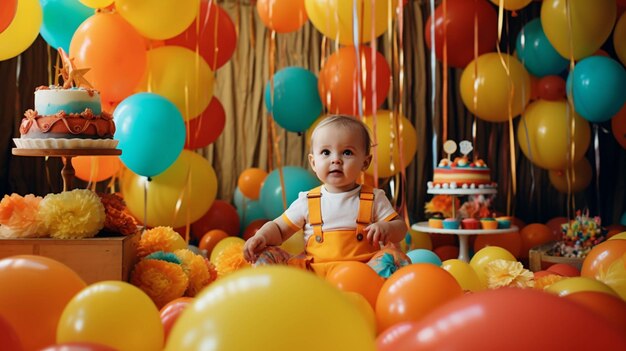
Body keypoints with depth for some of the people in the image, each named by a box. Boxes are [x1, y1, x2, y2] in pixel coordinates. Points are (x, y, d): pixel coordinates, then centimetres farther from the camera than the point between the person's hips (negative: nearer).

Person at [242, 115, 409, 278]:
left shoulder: (373, 199, 9)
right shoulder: (307, 201, 11)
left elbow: (401, 228, 9)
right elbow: (279, 228, 15)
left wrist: (386, 228, -15)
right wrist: (261, 236, -8)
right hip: (313, 271, 1)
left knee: (395, 257, -29)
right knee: (266, 255, -16)